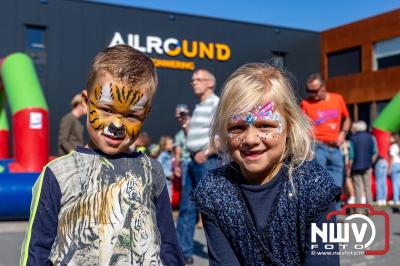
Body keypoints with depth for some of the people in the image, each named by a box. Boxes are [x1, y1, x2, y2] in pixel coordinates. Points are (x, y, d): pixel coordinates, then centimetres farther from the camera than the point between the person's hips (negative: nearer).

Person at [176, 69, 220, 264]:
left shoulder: (216, 104, -8)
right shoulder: (198, 107, 18)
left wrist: (206, 153, -17)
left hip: (208, 162, -9)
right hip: (195, 161, 9)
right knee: (186, 207, 9)